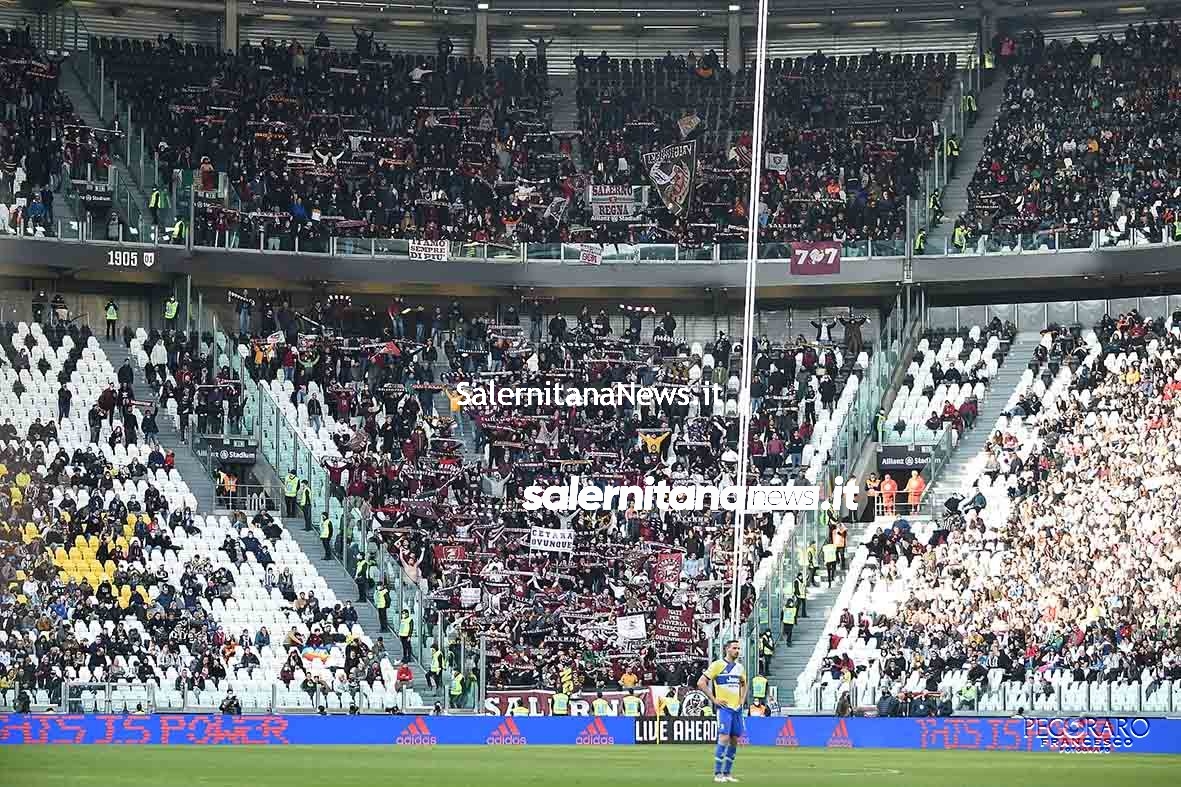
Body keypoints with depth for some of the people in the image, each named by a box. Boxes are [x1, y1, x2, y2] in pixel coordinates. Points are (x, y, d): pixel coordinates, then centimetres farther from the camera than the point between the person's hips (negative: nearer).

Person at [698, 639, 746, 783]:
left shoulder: (739, 667, 14)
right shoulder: (718, 665, -6)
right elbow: (701, 683, -9)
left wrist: (742, 699, 16)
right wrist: (714, 699, -10)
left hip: (737, 708, 7)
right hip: (724, 708, -7)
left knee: (734, 740, 6)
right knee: (724, 738, -15)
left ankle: (727, 773, 13)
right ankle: (717, 774, -10)